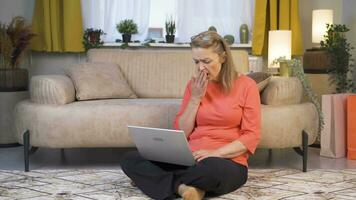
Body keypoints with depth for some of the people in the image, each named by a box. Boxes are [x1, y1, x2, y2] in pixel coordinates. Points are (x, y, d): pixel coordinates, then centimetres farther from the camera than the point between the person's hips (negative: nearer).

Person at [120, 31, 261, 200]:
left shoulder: (245, 85, -1)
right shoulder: (194, 85, 11)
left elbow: (252, 136, -6)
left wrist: (216, 152, -18)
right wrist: (195, 98, -3)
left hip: (228, 163, -4)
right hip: (190, 158, 4)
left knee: (210, 169, -42)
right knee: (130, 161, -16)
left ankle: (155, 178, -17)